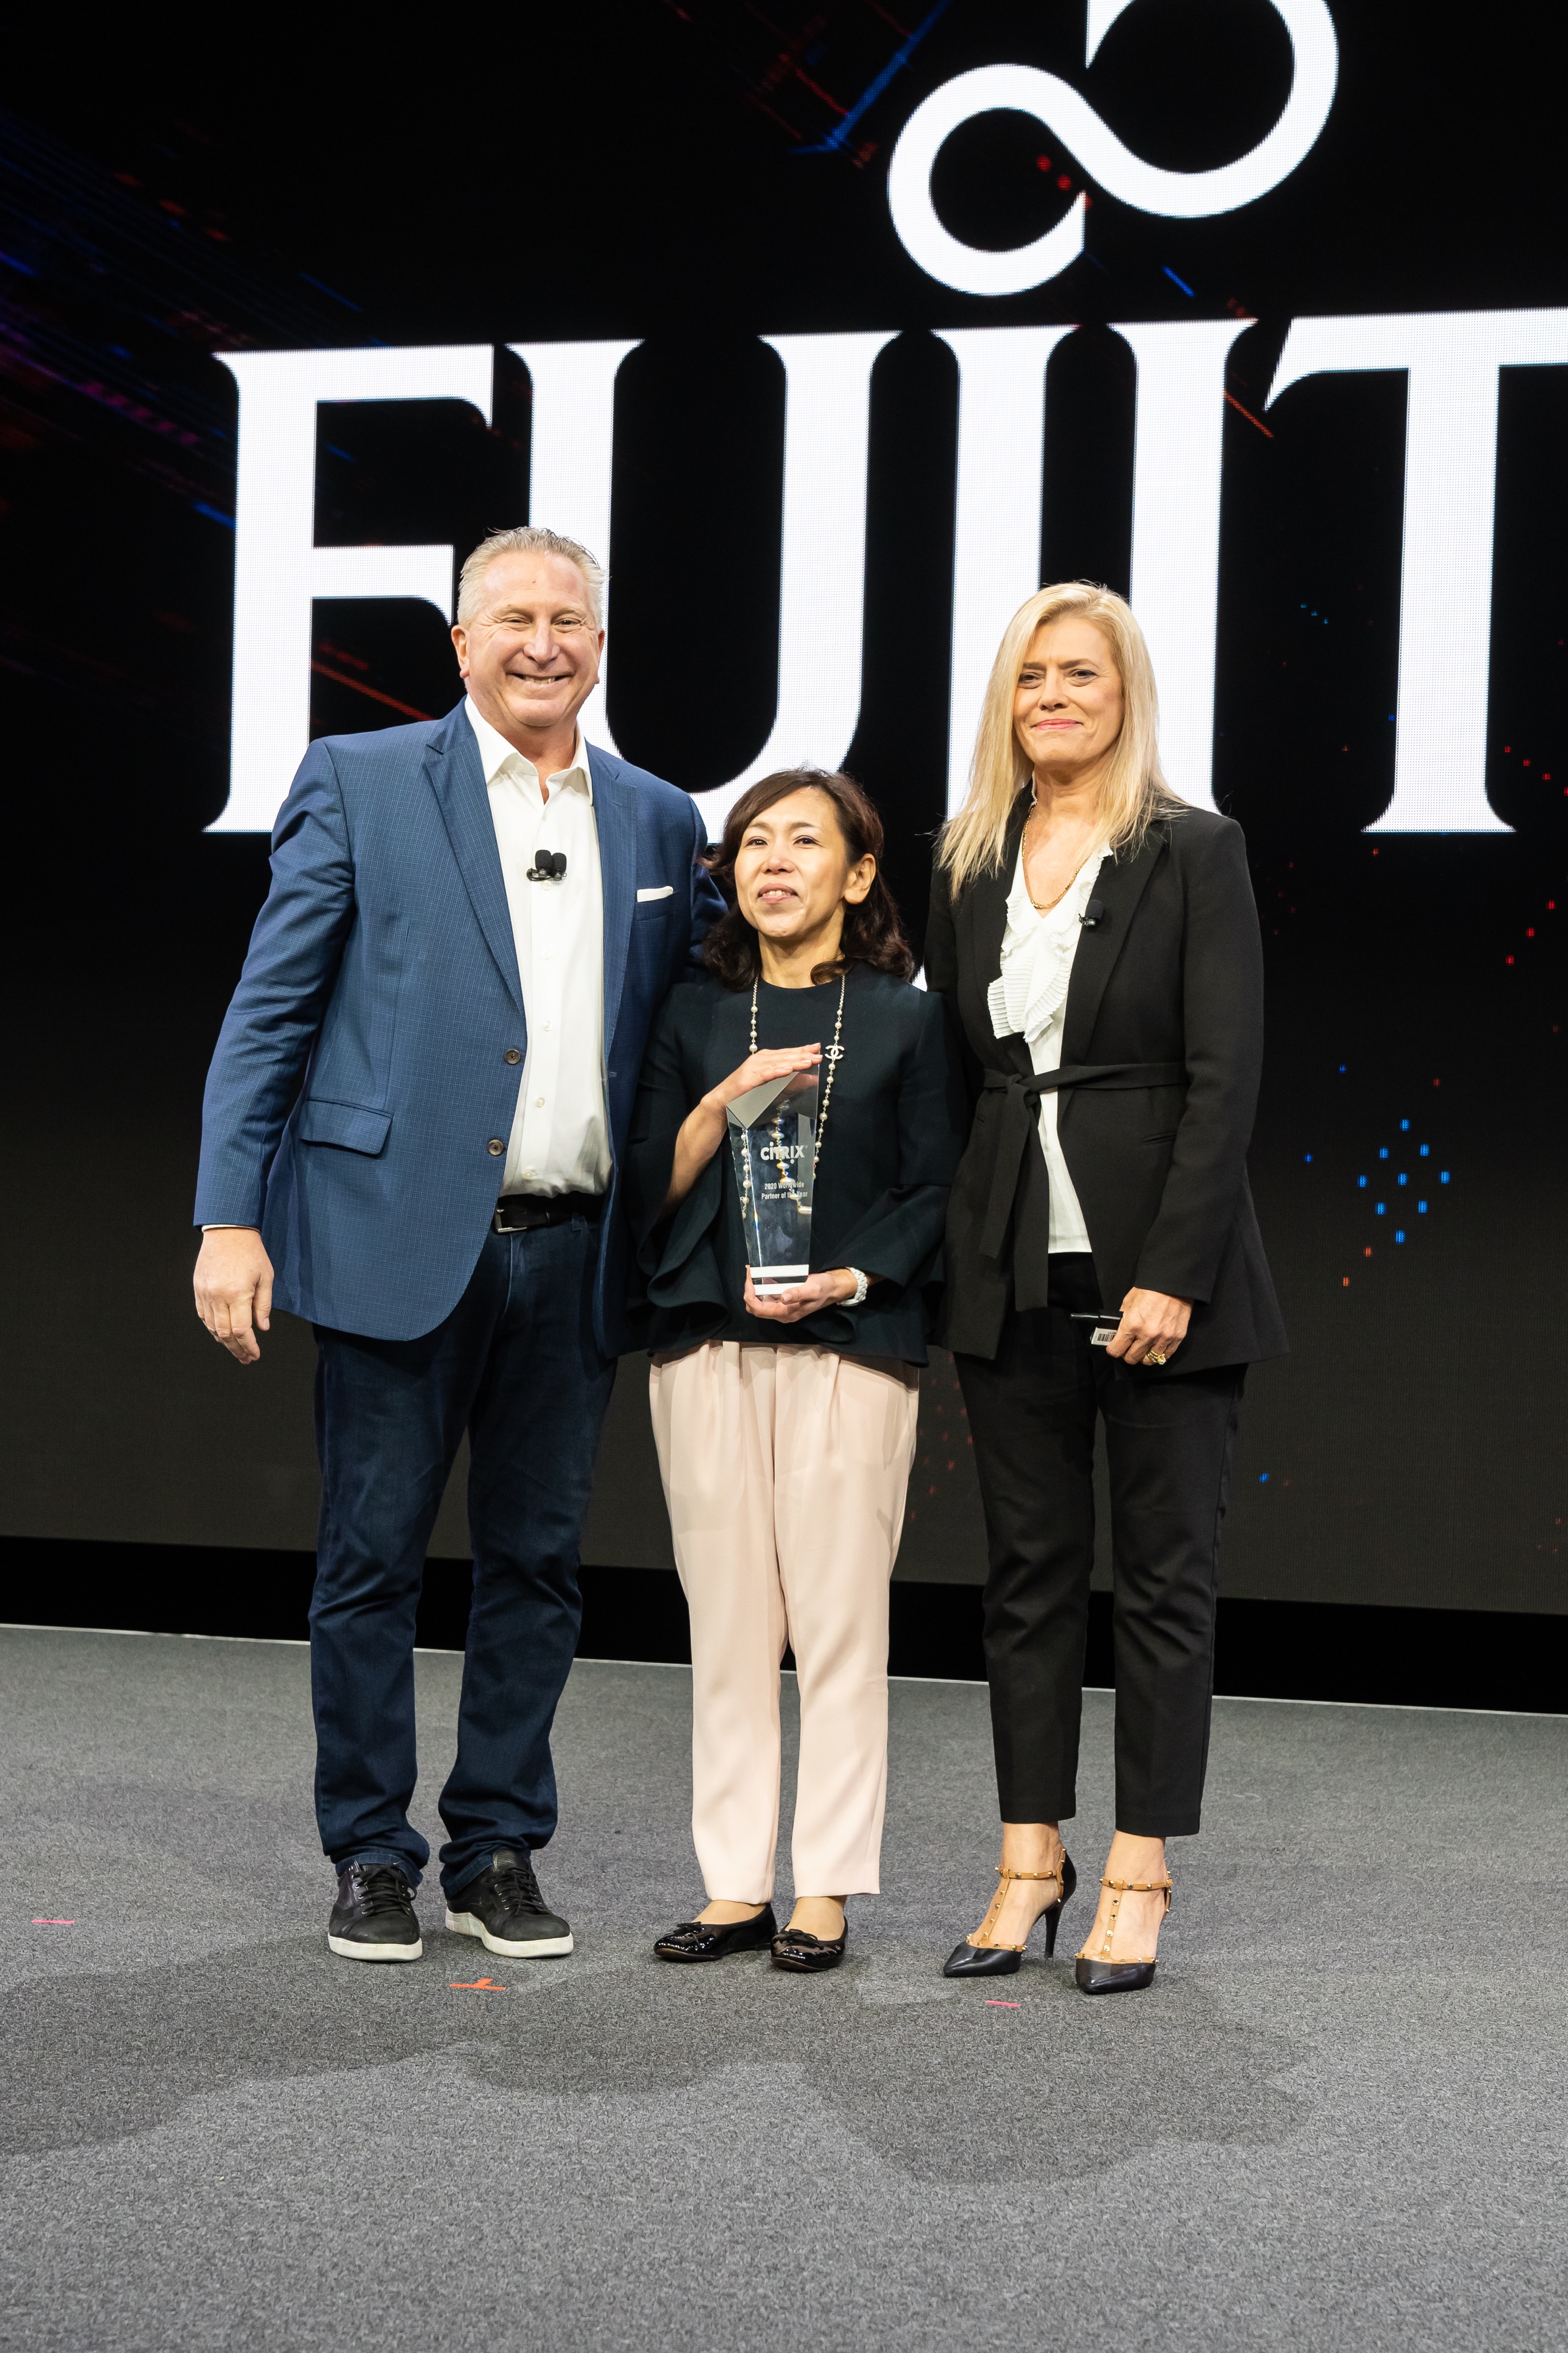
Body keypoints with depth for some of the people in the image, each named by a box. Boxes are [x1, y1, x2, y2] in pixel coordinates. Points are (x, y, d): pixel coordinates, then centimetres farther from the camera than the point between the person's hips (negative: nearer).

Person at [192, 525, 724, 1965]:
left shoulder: (657, 822, 12)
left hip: (572, 1256, 4)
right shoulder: (360, 783, 2)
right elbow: (268, 1012, -1)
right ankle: (373, 1859, 16)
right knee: (373, 1561, 3)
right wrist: (231, 1217, -8)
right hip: (403, 1237, -3)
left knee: (539, 1564, 9)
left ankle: (502, 1850, 21)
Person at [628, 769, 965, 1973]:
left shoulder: (906, 1020, 4)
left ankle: (825, 1890, 6)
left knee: (839, 1622, -3)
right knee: (729, 1624, 4)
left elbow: (936, 1193, 1)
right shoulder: (695, 1017, 11)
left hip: (852, 1348, -2)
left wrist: (851, 1280, -14)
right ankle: (737, 1886, 12)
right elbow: (651, 1192, 7)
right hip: (709, 1347, 3)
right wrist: (723, 1099, -8)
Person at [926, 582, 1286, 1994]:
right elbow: (953, 1068, 13)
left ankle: (1140, 1876, 11)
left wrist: (1173, 1274, -17)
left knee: (1165, 1571, 3)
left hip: (1156, 1261, -4)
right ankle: (1031, 1861, 19)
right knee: (1030, 1566, 10)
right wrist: (950, 1259, 4)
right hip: (1014, 1267, 5)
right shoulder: (968, 867, 10)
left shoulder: (1195, 854, -5)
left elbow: (1226, 1079, -11)